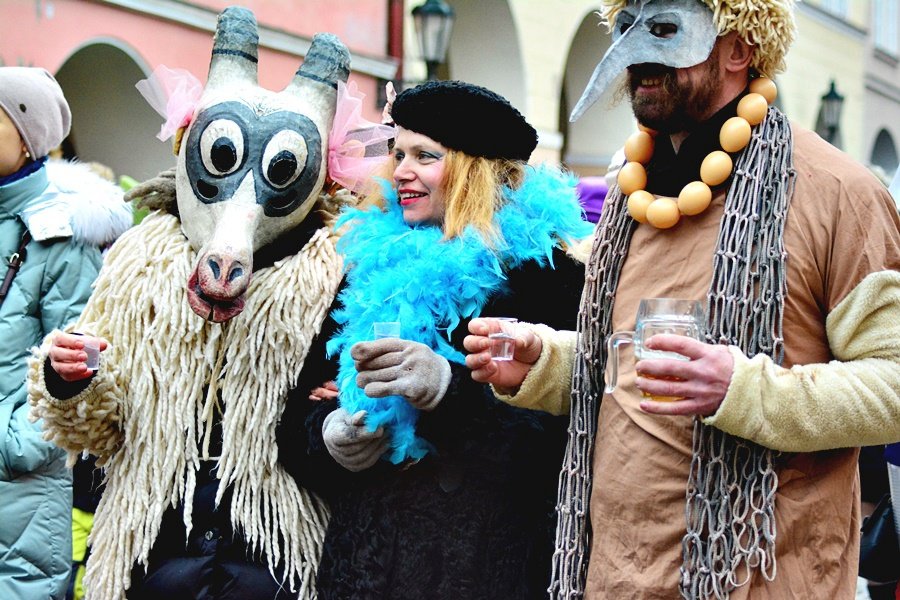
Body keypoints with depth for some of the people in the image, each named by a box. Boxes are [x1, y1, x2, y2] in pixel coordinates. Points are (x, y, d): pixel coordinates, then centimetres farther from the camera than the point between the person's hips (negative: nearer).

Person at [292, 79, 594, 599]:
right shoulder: (373, 259, 11)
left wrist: (449, 387, -28)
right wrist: (327, 429, -3)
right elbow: (316, 391, 18)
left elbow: (565, 414, -16)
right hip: (369, 534, 5)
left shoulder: (541, 265, -6)